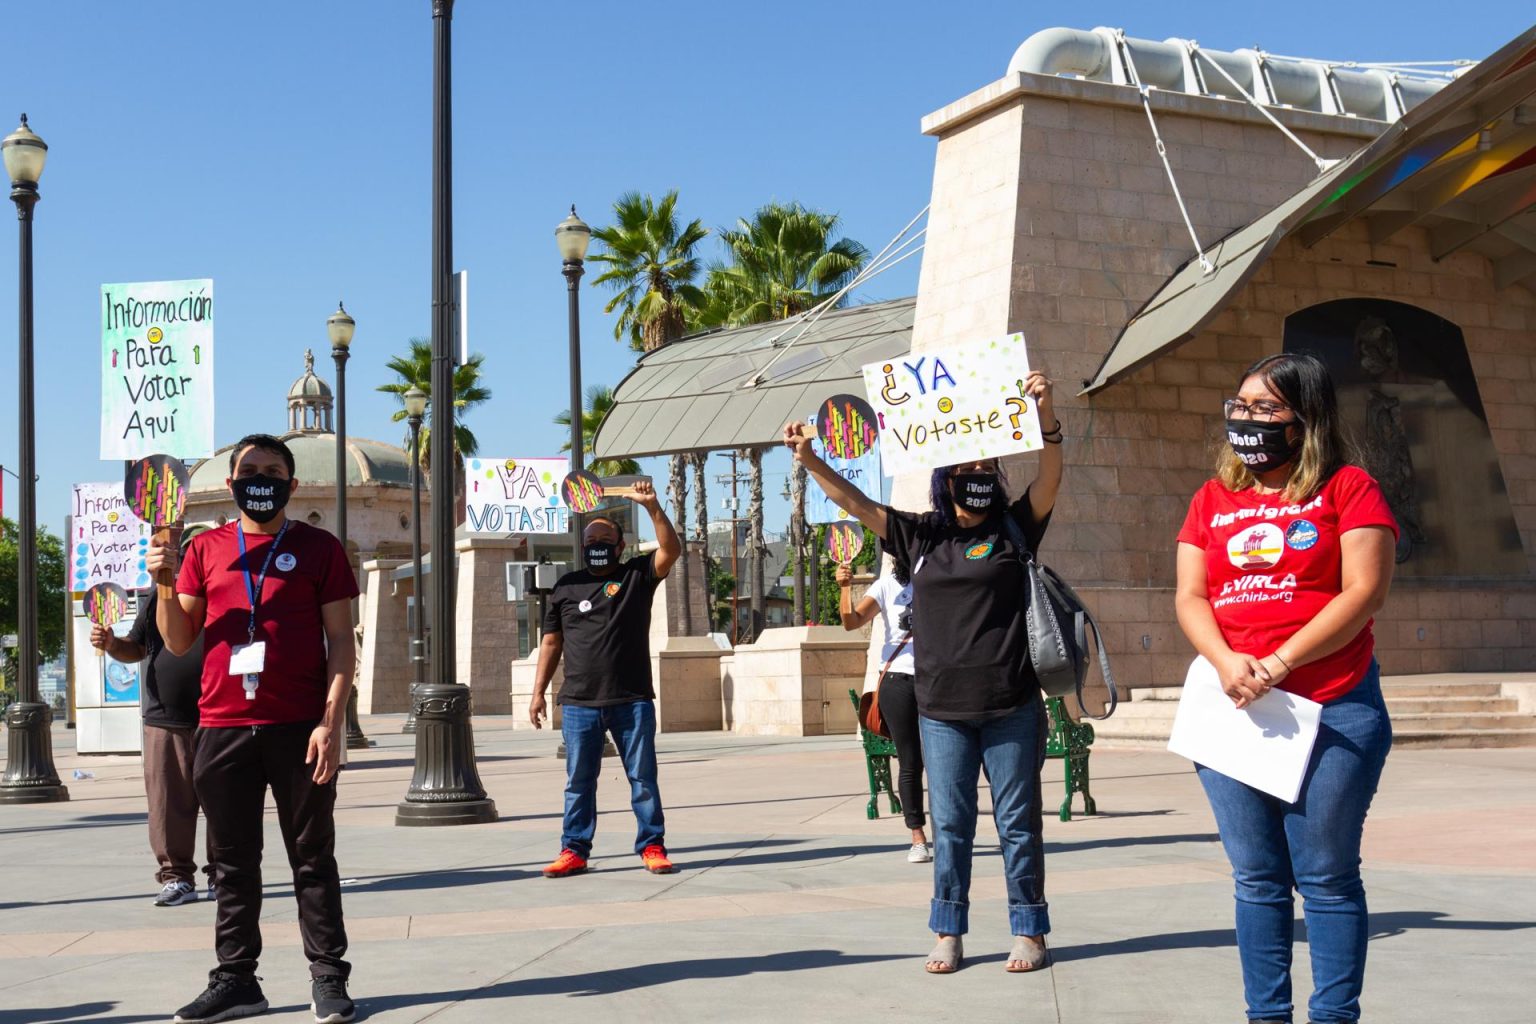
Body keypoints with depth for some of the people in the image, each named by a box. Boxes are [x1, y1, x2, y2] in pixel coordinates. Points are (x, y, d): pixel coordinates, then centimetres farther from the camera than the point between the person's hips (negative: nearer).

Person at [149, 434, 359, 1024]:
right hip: (222, 727, 3)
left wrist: (332, 721, -9)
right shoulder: (206, 550, 12)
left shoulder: (318, 549, 5)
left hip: (299, 729, -3)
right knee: (233, 862, 9)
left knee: (313, 858, 3)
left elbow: (340, 642, 1)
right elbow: (179, 642, 12)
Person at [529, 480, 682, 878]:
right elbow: (552, 642, 13)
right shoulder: (566, 586, 12)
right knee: (579, 781, 6)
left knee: (643, 778, 2)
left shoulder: (637, 575, 5)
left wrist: (653, 508, -23)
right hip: (578, 704, 2)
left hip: (633, 700, -2)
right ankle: (574, 851, 12)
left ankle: (652, 846, 8)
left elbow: (671, 550, -12)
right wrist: (538, 691, 8)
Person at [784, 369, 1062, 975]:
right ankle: (948, 932, 17)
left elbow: (1049, 478, -12)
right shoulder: (921, 536, 7)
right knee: (949, 825, 8)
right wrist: (810, 461, -6)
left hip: (1011, 706, -2)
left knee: (1018, 822, 5)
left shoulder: (1014, 528, 2)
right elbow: (856, 503, 6)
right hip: (941, 709, 2)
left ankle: (1029, 930, 16)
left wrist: (1046, 419, -29)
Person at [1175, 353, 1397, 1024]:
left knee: (1326, 877, 0)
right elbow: (1190, 598, 8)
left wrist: (1277, 664, -16)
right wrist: (1226, 663, -13)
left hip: (1332, 711, -4)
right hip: (1233, 709, 4)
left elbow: (1364, 592, -9)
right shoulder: (1213, 499, 14)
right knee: (1256, 879, 8)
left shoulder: (1347, 489, 1)